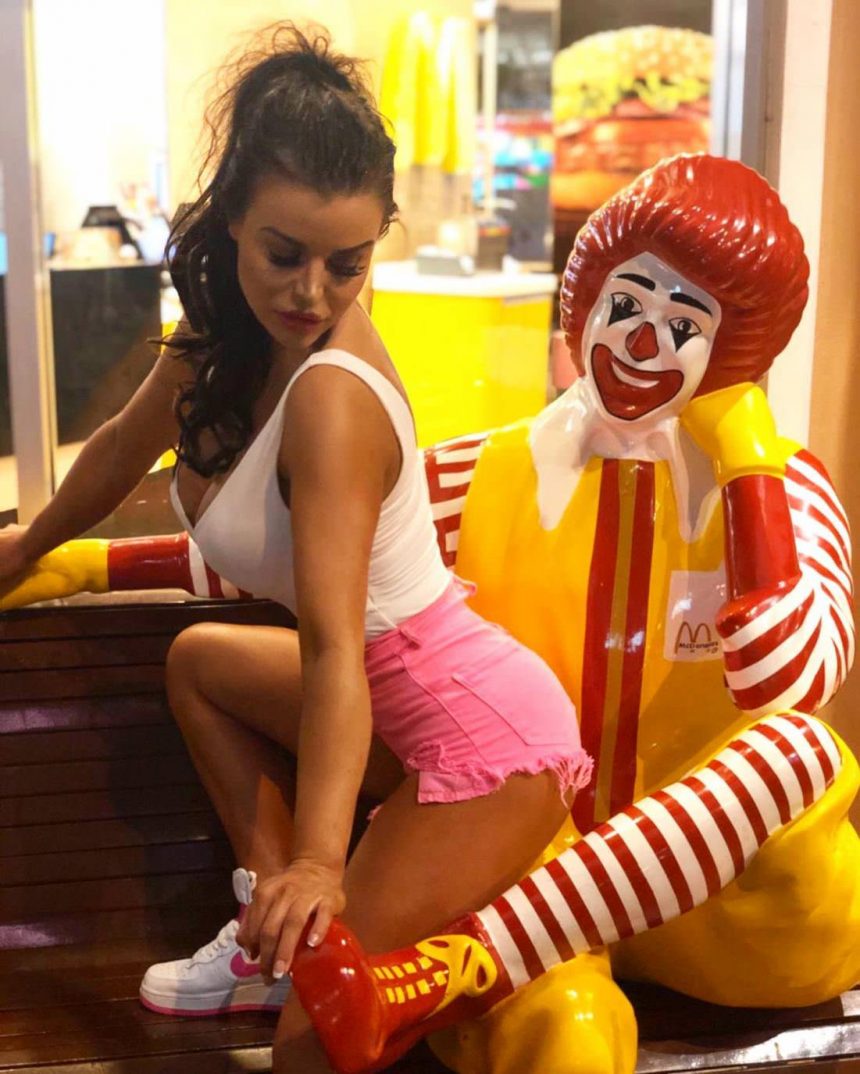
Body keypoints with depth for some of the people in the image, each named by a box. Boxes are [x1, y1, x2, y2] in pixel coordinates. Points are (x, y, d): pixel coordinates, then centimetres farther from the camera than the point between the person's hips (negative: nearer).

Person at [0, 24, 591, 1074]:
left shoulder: (331, 398, -25)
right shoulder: (230, 329, -1)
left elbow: (333, 646, -31)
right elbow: (129, 440, 18)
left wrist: (319, 864, -37)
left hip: (487, 746, -9)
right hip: (409, 703, 9)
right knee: (200, 660, 25)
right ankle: (270, 924, 21)